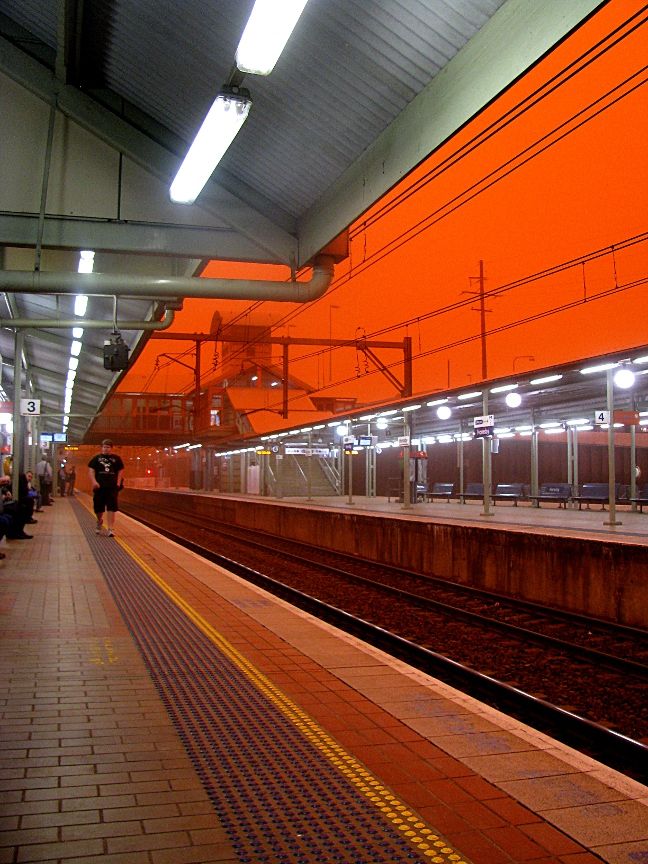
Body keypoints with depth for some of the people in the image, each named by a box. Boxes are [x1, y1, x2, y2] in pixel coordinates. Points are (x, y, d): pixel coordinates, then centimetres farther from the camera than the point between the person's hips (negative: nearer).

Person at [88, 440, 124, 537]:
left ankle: (111, 529, -6)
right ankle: (99, 521, 41)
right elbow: (91, 470, 3)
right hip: (99, 487, 1)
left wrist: (118, 483, -2)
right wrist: (94, 481, -11)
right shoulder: (96, 458, 7)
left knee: (111, 508, -7)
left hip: (112, 487, -1)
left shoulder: (116, 458, 7)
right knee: (98, 507, 10)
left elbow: (120, 471, 10)